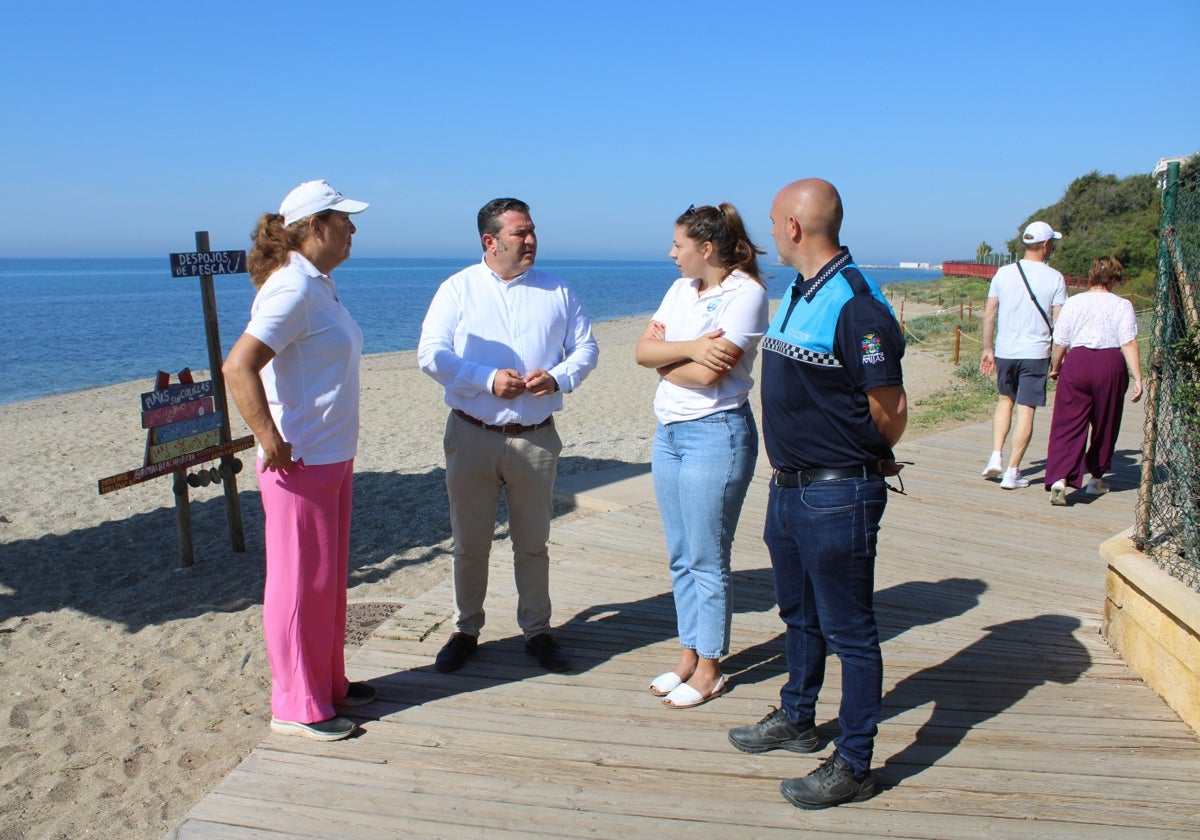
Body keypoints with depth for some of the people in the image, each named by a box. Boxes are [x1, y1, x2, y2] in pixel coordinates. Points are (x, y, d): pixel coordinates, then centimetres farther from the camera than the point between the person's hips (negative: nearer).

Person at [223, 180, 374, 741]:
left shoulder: (319, 285, 12)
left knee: (330, 578, 19)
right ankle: (297, 707, 17)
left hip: (333, 459, 10)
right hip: (301, 464, -10)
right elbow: (238, 367, -27)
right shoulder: (293, 289, -19)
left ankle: (328, 682, 34)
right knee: (301, 583, 2)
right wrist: (272, 443, -24)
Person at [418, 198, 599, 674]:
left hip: (536, 438, 1)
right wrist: (488, 379, -18)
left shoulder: (557, 291, 7)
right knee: (469, 542, 9)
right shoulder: (458, 289, 0)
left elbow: (586, 347, 8)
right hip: (472, 436, -1)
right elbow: (431, 354, -7)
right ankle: (467, 631, 27)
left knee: (533, 542, 11)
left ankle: (537, 631, 26)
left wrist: (558, 377, -12)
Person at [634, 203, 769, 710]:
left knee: (707, 560, 2)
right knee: (680, 557, 14)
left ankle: (709, 670, 16)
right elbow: (642, 350, 1)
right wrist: (689, 348, -16)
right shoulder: (681, 289, 11)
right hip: (669, 432, 8)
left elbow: (710, 374, -21)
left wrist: (664, 360, -4)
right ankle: (689, 654, 28)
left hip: (716, 434, -8)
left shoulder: (746, 293, -12)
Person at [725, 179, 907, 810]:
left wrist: (862, 465, 1)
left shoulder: (856, 306, -21)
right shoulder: (796, 295, 9)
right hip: (789, 487, 10)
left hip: (838, 496, -9)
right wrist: (790, 464, 12)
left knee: (848, 631, 4)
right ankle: (797, 719, 43)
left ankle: (853, 764, 19)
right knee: (799, 615, 24)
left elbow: (890, 411, -16)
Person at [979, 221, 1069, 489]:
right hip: (1036, 353, -3)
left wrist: (987, 349, 12)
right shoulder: (1055, 278, -5)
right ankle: (1012, 472, 5)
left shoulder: (1004, 273, 2)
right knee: (1026, 410, 2)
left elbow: (988, 315, 4)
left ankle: (996, 457, 11)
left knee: (1005, 399, 22)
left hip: (1004, 351, 3)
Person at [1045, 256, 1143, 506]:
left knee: (1067, 425, -2)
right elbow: (1129, 344, -6)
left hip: (1077, 362, 0)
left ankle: (1059, 479, -20)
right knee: (1104, 426, 16)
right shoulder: (1122, 305, 2)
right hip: (1111, 364, 0)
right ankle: (1096, 479, 27)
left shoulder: (1072, 303, 6)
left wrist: (1055, 368, 21)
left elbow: (1059, 343, 5)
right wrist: (1137, 378, -7)